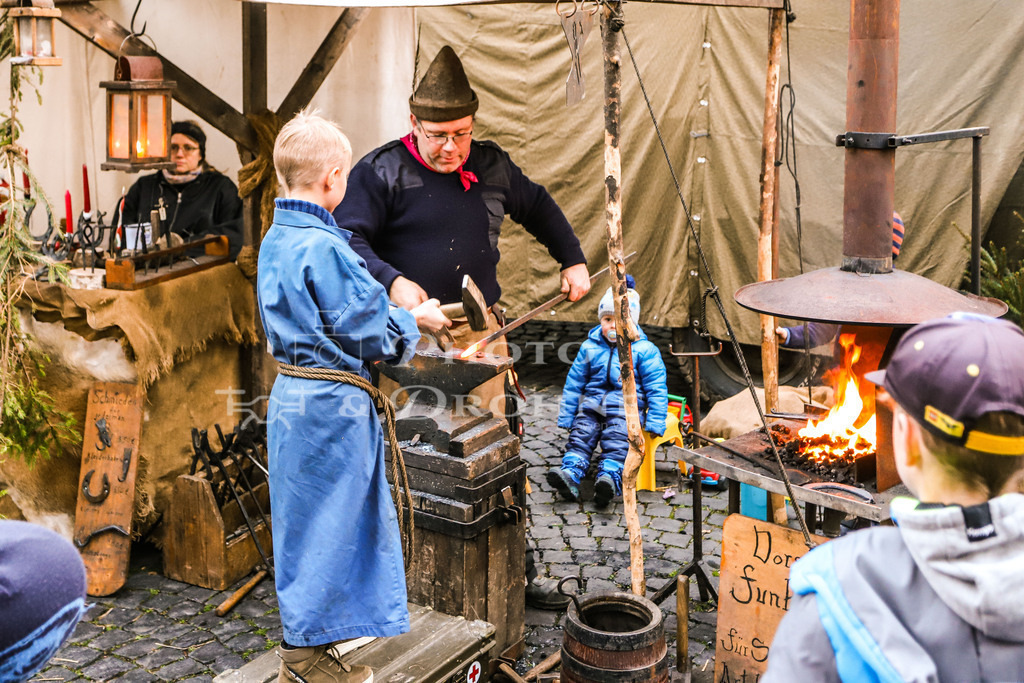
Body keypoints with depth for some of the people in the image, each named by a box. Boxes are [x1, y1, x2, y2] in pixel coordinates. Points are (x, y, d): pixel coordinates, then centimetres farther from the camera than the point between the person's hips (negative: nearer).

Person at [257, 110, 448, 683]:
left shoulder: (275, 240, 9)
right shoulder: (325, 248, -21)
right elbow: (371, 331, -16)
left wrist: (390, 320, 15)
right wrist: (415, 320, 2)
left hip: (293, 393, 10)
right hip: (331, 405, -10)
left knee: (309, 519, 18)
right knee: (325, 521, 3)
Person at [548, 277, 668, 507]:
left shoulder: (644, 351, 2)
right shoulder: (589, 347, 12)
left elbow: (656, 388, 3)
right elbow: (574, 383, 18)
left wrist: (655, 422, -5)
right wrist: (566, 416, 15)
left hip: (627, 406, -4)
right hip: (592, 403, 4)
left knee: (617, 440, -27)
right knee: (581, 434, -20)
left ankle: (609, 477, -47)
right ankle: (570, 474, -35)